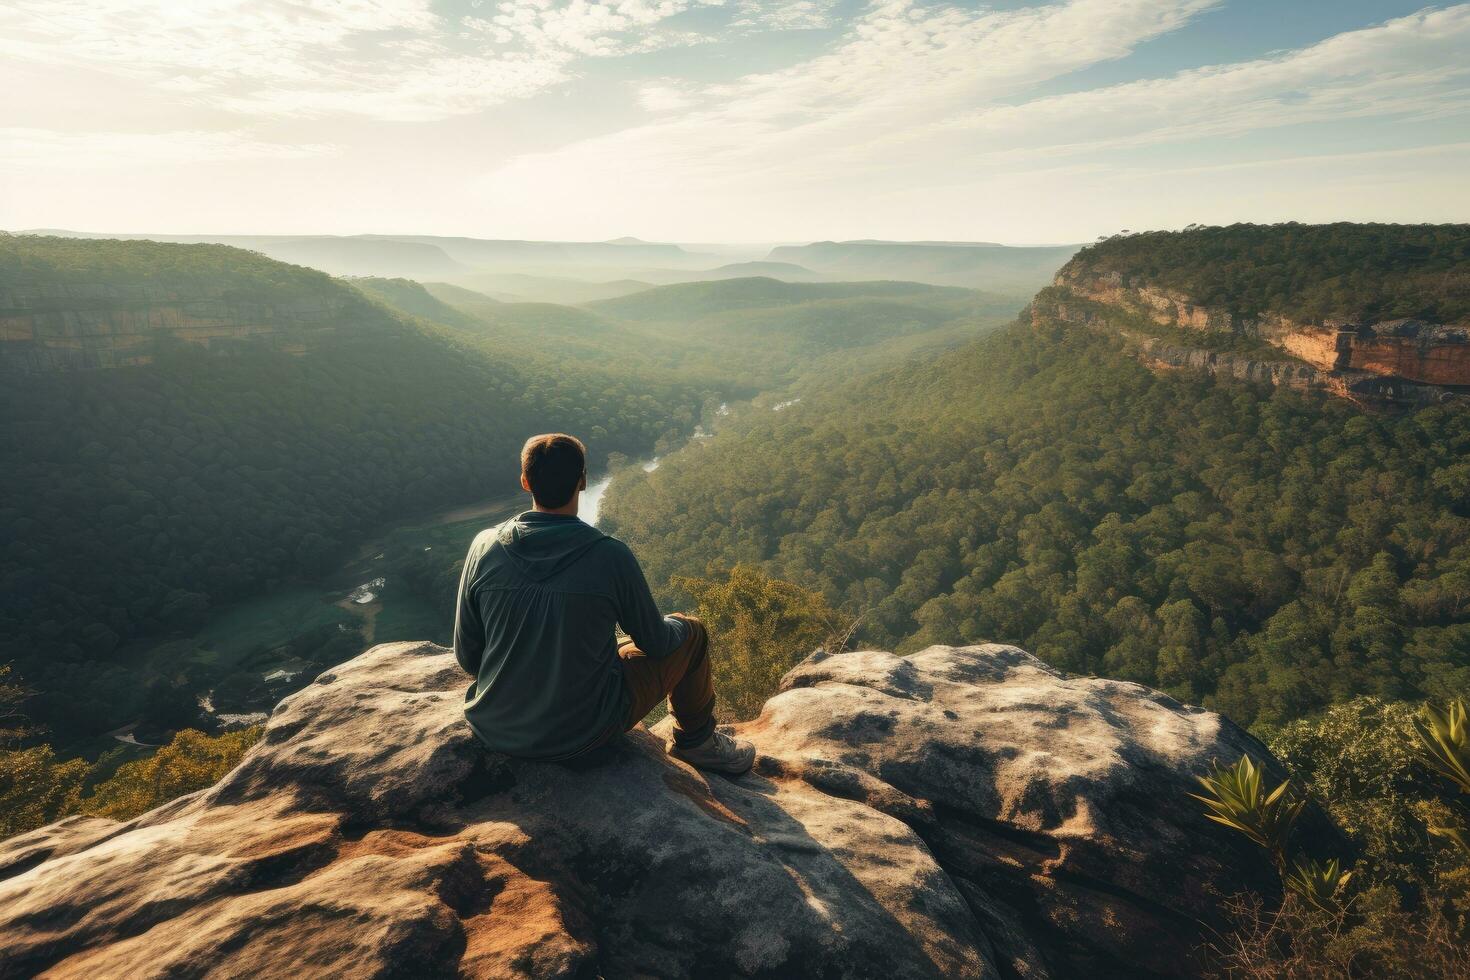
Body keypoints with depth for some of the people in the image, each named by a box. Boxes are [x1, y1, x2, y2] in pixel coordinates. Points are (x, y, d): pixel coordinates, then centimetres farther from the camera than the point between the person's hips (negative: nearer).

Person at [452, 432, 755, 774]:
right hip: (583, 734, -4)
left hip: (495, 732, 4)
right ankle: (697, 740, 33)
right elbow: (657, 644, -7)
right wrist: (674, 626, 17)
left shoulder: (484, 546, -12)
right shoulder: (610, 555, -21)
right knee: (692, 632, 14)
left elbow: (467, 658, -3)